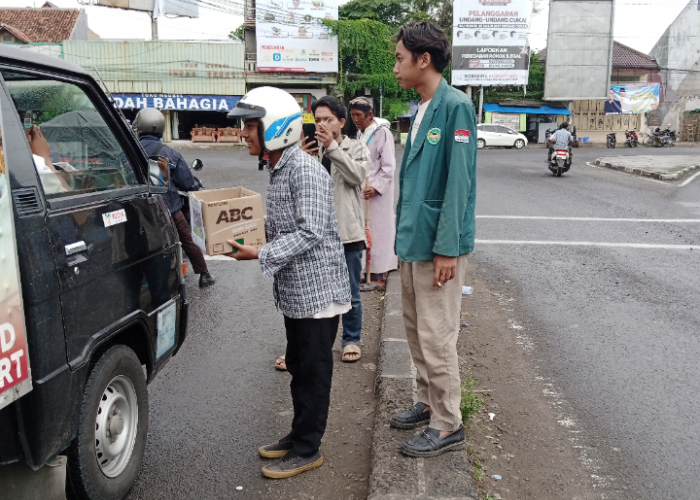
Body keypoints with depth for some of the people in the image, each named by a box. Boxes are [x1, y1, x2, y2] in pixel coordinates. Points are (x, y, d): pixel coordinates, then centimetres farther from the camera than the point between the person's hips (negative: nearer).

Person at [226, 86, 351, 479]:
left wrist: (259, 254, -23)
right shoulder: (279, 170, 12)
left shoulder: (306, 171, -18)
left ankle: (307, 449, 17)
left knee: (313, 370, 3)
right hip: (296, 289, 9)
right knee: (299, 366, 18)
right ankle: (299, 436, 33)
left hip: (317, 289, -9)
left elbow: (310, 233, -24)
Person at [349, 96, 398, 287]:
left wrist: (376, 187, -22)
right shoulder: (360, 133, 13)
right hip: (362, 190, 8)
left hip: (377, 192, -8)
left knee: (377, 231, -2)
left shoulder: (382, 132, -12)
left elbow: (389, 167, -15)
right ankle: (369, 269, 21)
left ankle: (379, 273, 4)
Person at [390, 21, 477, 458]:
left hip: (438, 245, -9)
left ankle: (448, 426, 14)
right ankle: (429, 403, 33)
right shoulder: (421, 111, 13)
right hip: (413, 241, 9)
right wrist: (404, 234, 15)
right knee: (417, 330, 17)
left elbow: (458, 183, -18)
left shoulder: (455, 106, -13)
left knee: (436, 337, -1)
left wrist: (447, 248, -20)